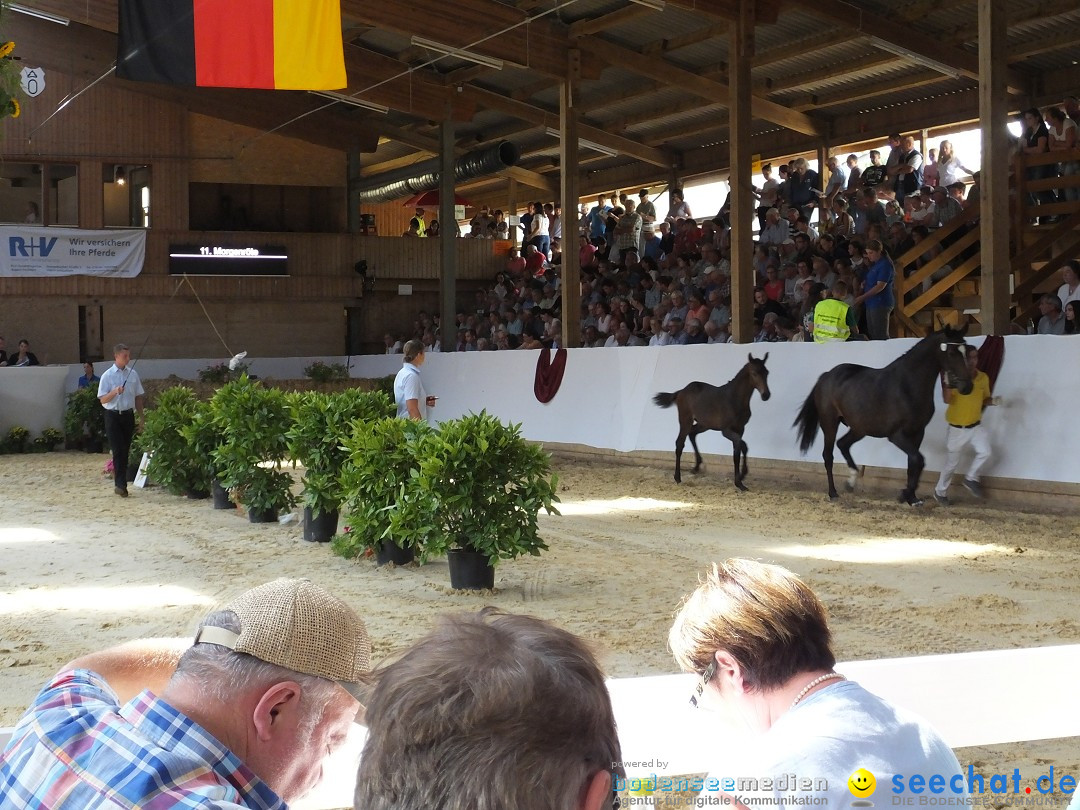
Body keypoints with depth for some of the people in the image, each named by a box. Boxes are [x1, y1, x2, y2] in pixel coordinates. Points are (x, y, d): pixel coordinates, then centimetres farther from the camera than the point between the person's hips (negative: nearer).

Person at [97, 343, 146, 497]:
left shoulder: (133, 374, 6)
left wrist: (141, 417, 10)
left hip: (128, 415, 4)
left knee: (125, 451, 7)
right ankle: (121, 484, -10)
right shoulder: (107, 376, -4)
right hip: (113, 416, -3)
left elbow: (139, 397, 13)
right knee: (118, 451, -8)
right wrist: (115, 392, -23)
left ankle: (120, 483, 16)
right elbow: (103, 399, -6)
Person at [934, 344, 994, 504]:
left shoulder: (983, 378, -4)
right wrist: (946, 380, -42)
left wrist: (993, 401, -11)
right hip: (956, 429, -3)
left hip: (976, 426, 3)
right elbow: (947, 400, -31)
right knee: (951, 464, 9)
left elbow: (985, 399, 11)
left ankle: (971, 479, 8)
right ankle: (940, 491, 32)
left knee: (985, 452, -20)